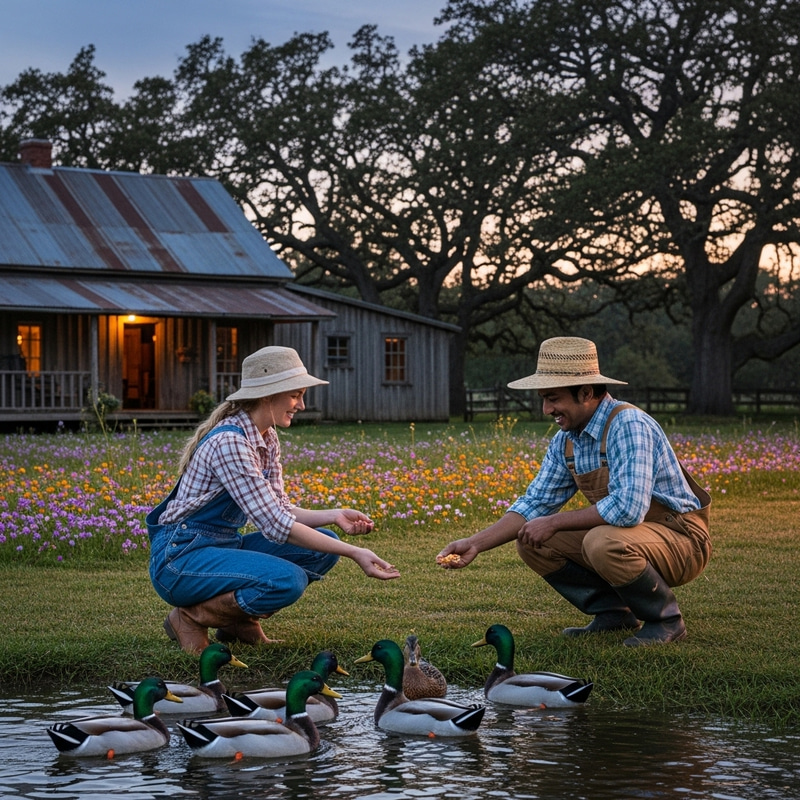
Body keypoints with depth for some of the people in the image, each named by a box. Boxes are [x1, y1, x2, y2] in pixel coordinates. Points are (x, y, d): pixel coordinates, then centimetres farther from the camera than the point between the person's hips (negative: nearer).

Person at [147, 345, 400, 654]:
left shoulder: (267, 438, 6)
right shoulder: (229, 442, -24)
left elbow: (279, 511, 8)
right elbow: (274, 525, -27)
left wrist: (334, 516, -10)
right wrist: (354, 553, -28)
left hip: (225, 545, 9)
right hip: (181, 557, -9)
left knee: (323, 547, -3)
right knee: (288, 580, -30)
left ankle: (239, 620, 4)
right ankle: (190, 618, -9)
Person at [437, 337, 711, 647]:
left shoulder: (628, 425, -26)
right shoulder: (565, 441, 1)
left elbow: (628, 508, -35)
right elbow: (535, 503, 7)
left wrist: (554, 522, -23)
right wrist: (476, 543, -7)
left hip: (680, 539, -8)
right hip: (622, 536, 8)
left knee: (603, 542, -36)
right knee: (531, 541, -2)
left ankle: (665, 618, -10)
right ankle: (613, 613, 8)